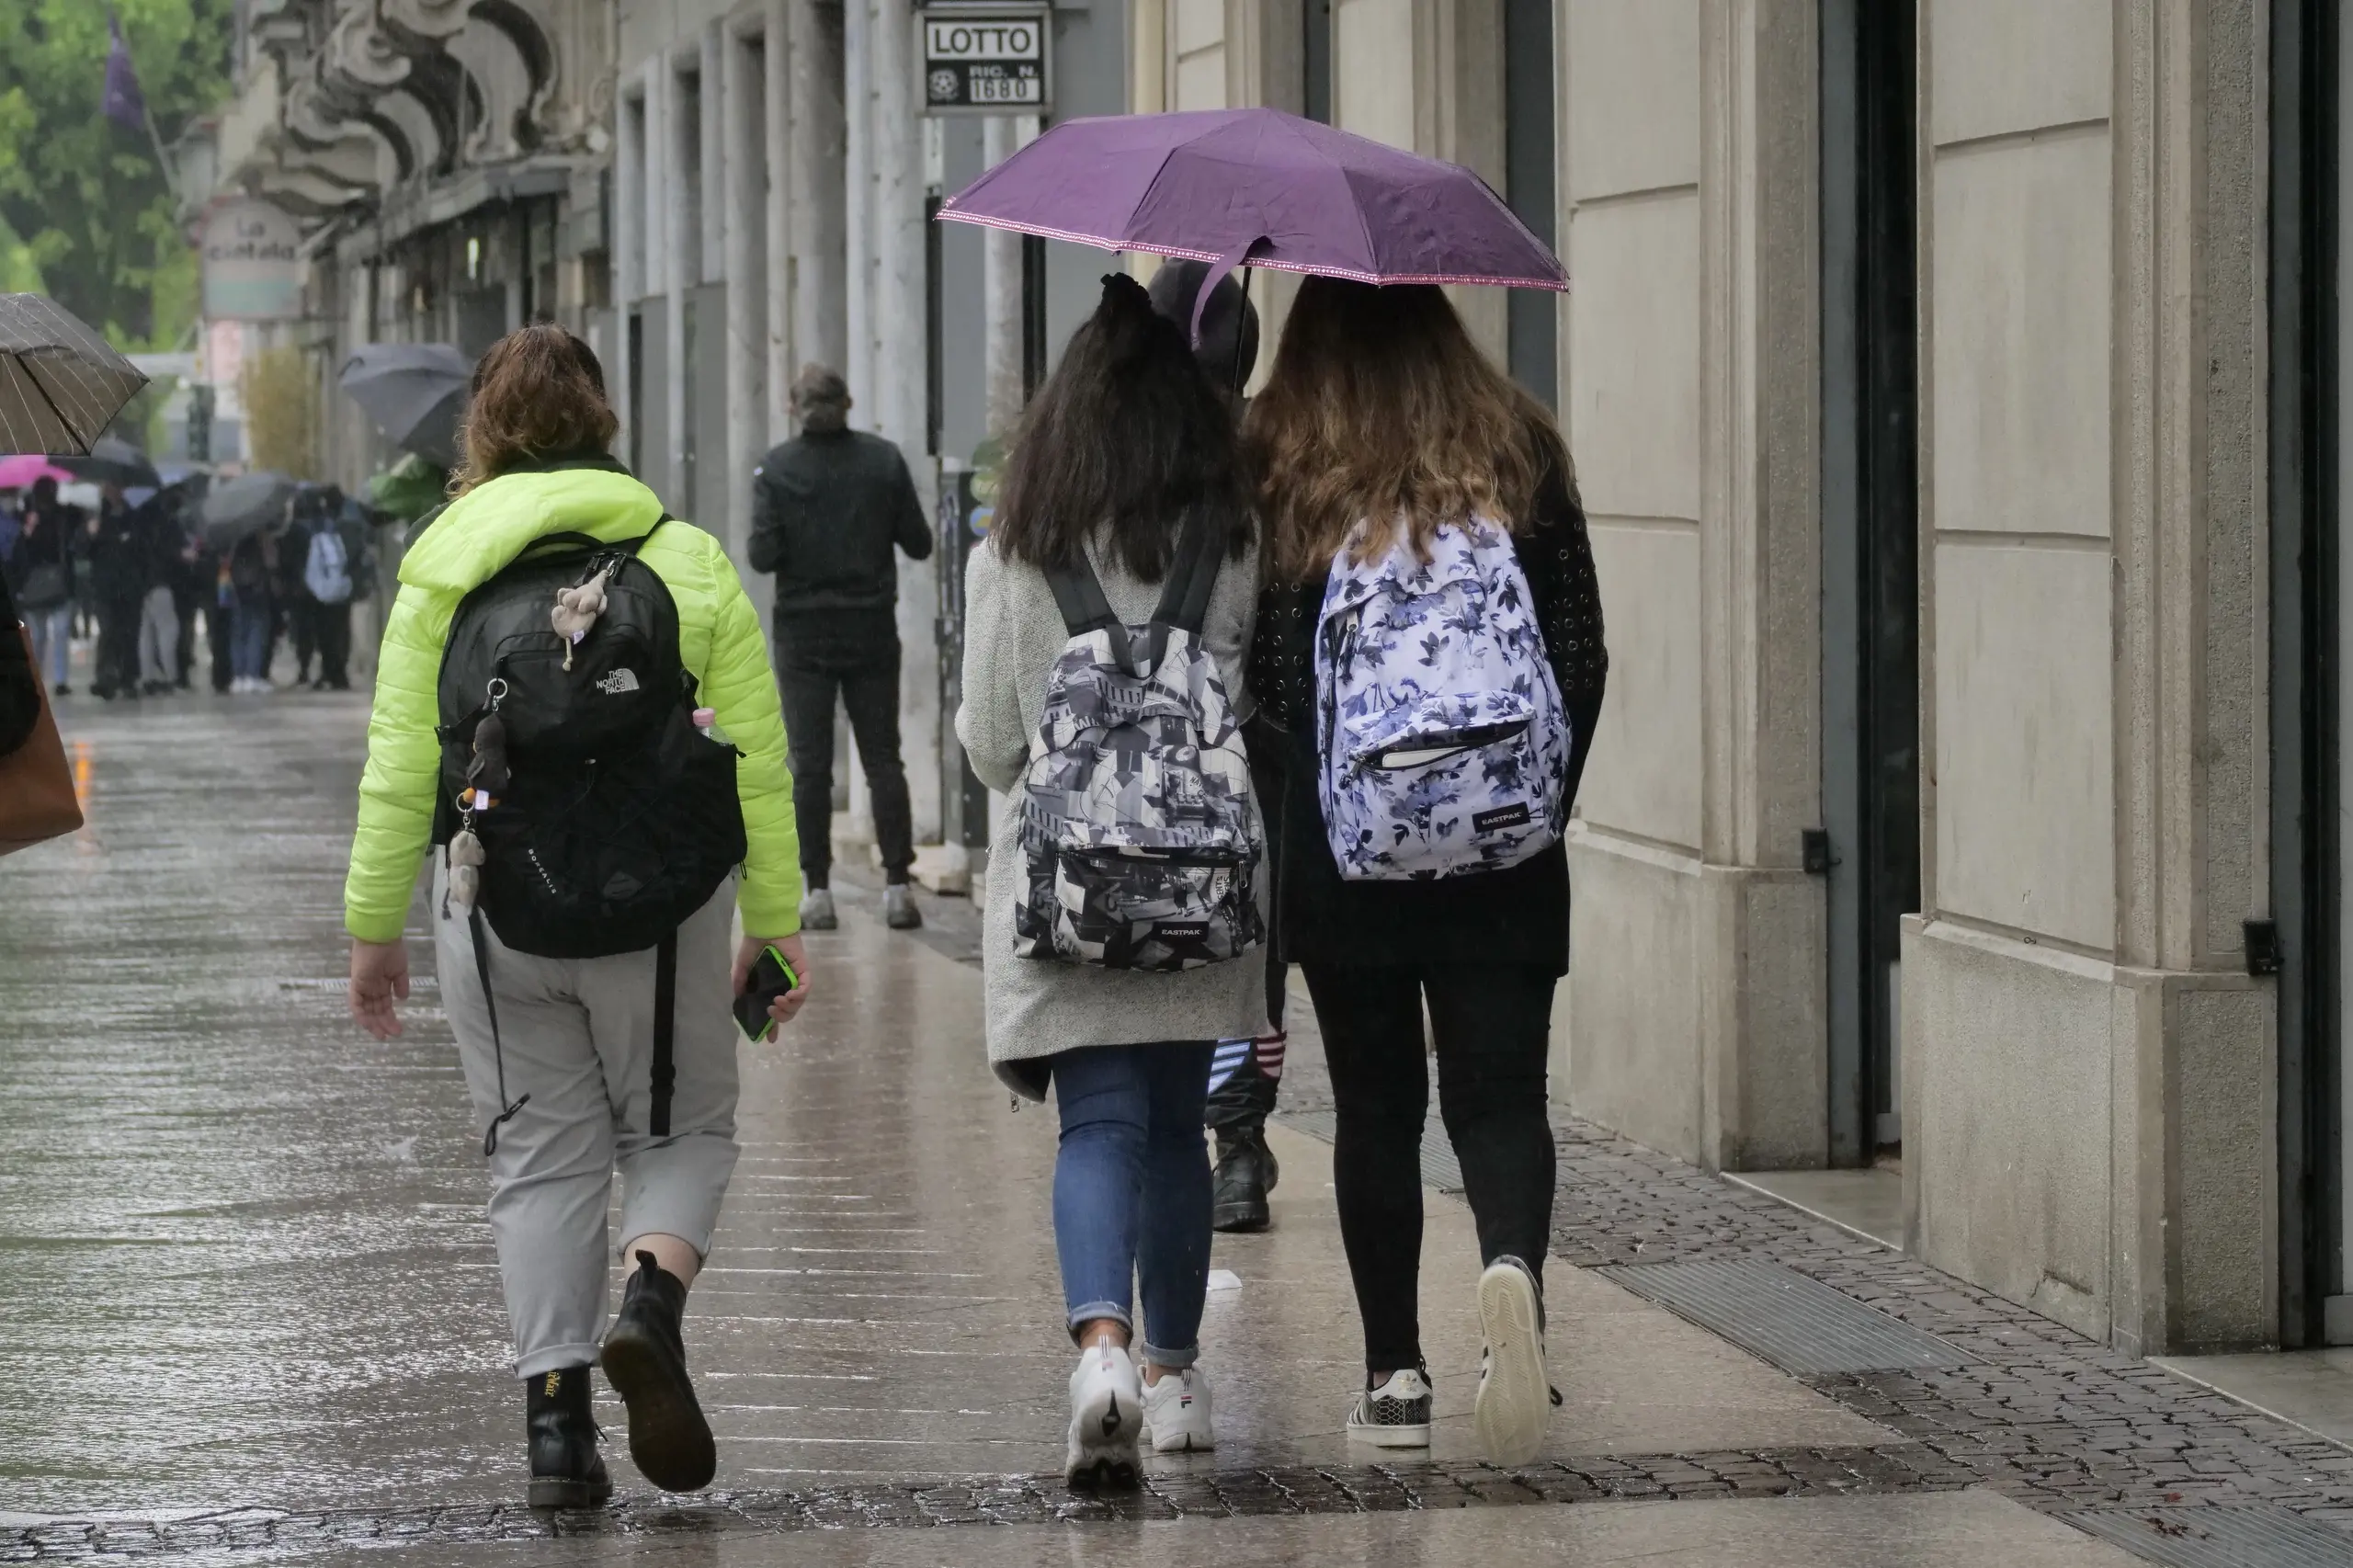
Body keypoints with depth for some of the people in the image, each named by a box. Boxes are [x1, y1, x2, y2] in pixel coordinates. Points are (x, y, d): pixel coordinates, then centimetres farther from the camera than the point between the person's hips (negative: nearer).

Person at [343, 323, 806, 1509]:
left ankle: (556, 1421, 3)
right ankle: (651, 1305, -15)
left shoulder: (442, 570, 2)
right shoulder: (688, 560, 3)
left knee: (541, 1155, 9)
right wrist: (775, 925, 8)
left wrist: (374, 926, 8)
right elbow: (756, 760, 2)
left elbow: (400, 765, 0)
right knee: (679, 1129, 14)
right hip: (659, 897, 0)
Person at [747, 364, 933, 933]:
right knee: (883, 758, 6)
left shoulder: (776, 468, -7)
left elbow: (764, 556, -11)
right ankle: (897, 884, 0)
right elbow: (918, 543, 0)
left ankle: (817, 891, -1)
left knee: (810, 764, 2)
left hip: (805, 631, -1)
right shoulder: (884, 460, -2)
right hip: (871, 629, 1)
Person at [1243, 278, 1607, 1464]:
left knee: (1375, 1105, 9)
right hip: (1501, 845, 1)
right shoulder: (1520, 455, 3)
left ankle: (1394, 1375, 10)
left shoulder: (1271, 469, -3)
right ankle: (1512, 1266, -25)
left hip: (1335, 844, -1)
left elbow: (1248, 675, -3)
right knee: (1499, 1095, 4)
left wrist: (1275, 824, 9)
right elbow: (1582, 657, 4)